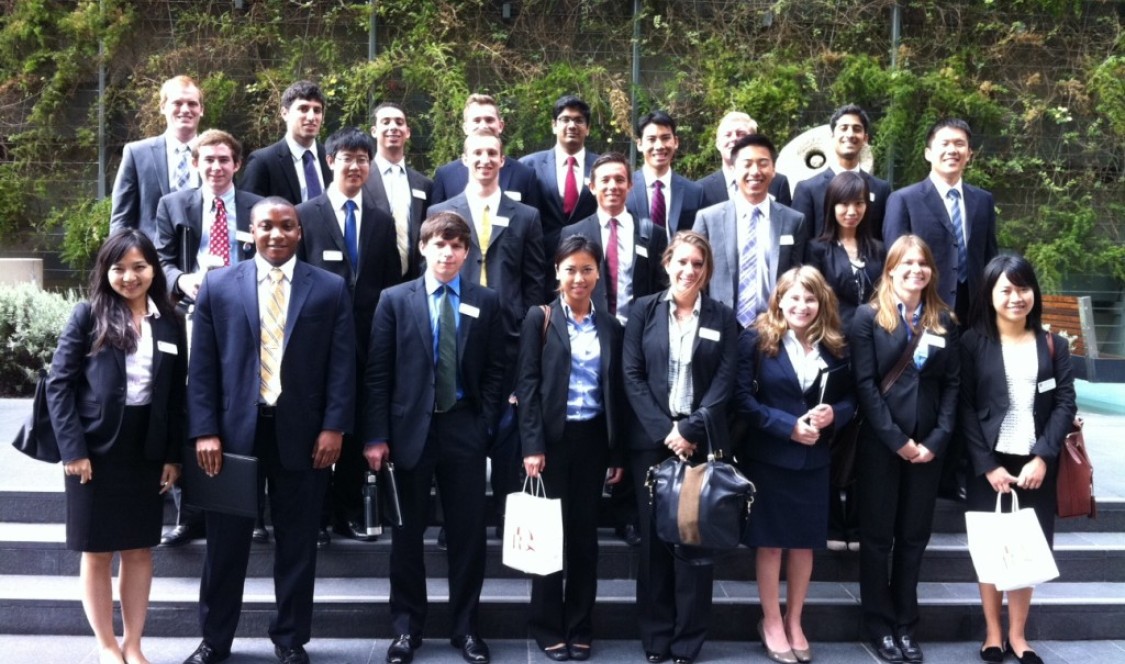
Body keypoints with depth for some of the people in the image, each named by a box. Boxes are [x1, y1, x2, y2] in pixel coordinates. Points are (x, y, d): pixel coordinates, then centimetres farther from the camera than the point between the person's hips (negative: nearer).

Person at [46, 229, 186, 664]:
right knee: (97, 552, 7)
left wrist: (174, 455, 2)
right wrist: (72, 449, -13)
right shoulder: (88, 316, -3)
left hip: (148, 452, 3)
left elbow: (176, 394, 7)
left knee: (140, 550, 9)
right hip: (96, 450, -3)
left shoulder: (169, 322, 5)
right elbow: (59, 384, -6)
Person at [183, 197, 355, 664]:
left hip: (302, 433, 0)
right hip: (233, 430, 1)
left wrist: (334, 427, -9)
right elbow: (201, 366, 2)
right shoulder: (217, 286, 5)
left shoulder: (331, 289, 3)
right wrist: (204, 431, -6)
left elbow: (342, 365, 0)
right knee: (225, 542, 10)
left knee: (297, 544, 9)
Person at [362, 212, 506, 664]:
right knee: (407, 534, 8)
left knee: (468, 533, 6)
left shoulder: (486, 303, 5)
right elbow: (377, 373, -1)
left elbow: (495, 371, 6)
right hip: (410, 429, 0)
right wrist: (376, 435, -7)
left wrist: (486, 424, -5)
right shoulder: (395, 300, 2)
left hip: (465, 430, 1)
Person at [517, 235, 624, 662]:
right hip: (552, 439, -2)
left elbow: (617, 392, 8)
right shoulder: (539, 319, 0)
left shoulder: (610, 327, 8)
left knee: (584, 533, 8)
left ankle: (580, 628, 19)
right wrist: (532, 445, -14)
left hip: (593, 440, 3)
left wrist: (617, 454, 5)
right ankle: (548, 628, 15)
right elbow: (528, 384, -6)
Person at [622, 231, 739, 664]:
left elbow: (725, 382, -1)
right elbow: (631, 376, -1)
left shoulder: (723, 317, 6)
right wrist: (664, 431, -10)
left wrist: (691, 430, -13)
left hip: (701, 442, 0)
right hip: (652, 440, 0)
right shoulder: (644, 310, 5)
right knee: (654, 538, 4)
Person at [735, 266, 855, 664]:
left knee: (805, 542, 11)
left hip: (813, 461, 4)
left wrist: (833, 414, -13)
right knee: (770, 542, 6)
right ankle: (771, 622, 20)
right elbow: (744, 399, -11)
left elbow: (851, 399, 9)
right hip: (768, 458, -3)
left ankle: (794, 621, 26)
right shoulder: (756, 340, -7)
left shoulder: (835, 347, 5)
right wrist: (789, 426, -18)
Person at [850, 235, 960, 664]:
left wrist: (937, 439, -7)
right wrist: (897, 439, -13)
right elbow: (865, 384, -8)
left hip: (928, 446, 3)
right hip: (880, 444, -3)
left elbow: (952, 384, 5)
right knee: (877, 535, 5)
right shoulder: (868, 317, -2)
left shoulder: (943, 320, 9)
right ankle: (880, 626, 16)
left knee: (914, 536, 10)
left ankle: (905, 624, 21)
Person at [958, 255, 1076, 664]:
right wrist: (987, 465, -12)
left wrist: (1042, 457, -11)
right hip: (990, 465, -2)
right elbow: (965, 408, -5)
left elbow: (1065, 403, 1)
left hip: (1037, 465, 2)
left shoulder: (1052, 344, 7)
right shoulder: (973, 343, 0)